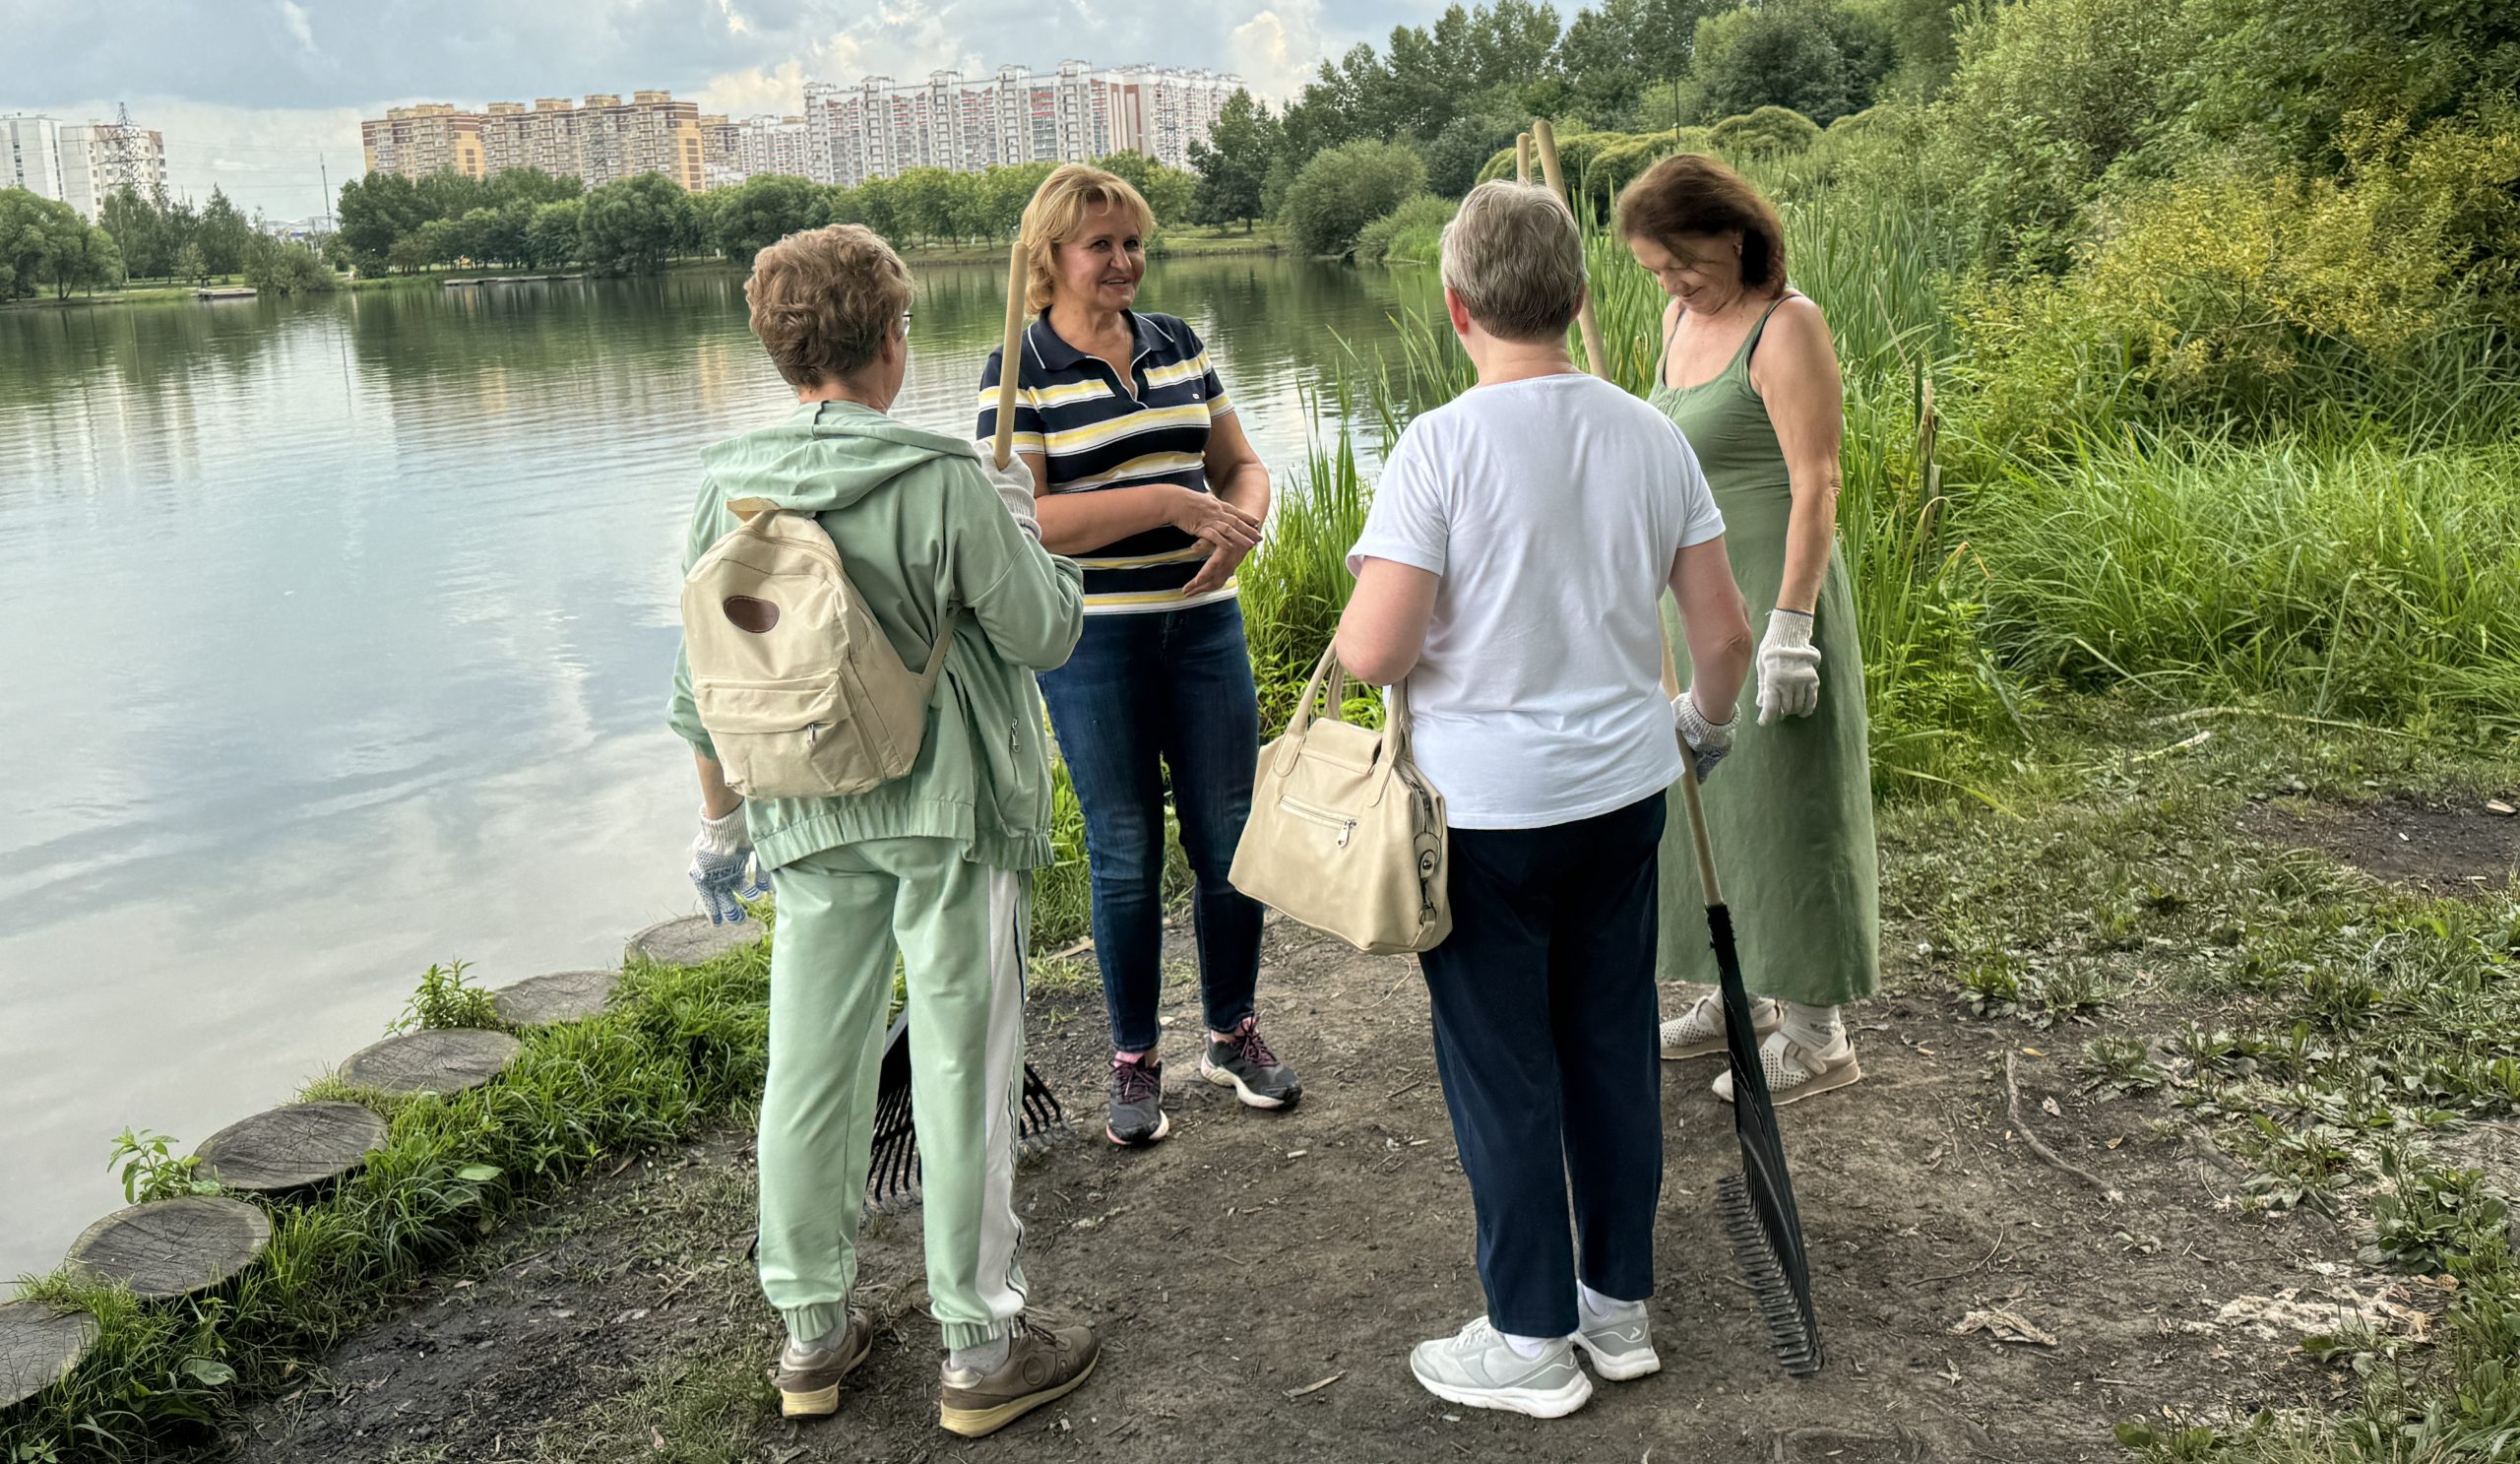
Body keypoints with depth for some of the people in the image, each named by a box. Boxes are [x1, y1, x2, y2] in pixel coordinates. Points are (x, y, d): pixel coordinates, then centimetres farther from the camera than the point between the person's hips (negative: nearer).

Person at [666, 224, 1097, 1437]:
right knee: (960, 1073, 5)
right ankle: (982, 1348, 16)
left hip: (808, 820, 5)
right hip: (948, 813, -4)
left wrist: (720, 815, 19)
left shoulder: (728, 489, 0)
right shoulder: (941, 482, -15)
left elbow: (704, 679, 7)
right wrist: (1026, 532, 10)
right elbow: (1045, 631, -9)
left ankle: (812, 1333, 28)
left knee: (810, 1071, 13)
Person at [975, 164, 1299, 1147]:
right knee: (1126, 853, 4)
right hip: (1093, 640, -4)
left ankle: (1234, 1035, 27)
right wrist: (1171, 504, -20)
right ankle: (1134, 1062, 20)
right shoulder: (1020, 372, -5)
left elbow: (1241, 464, 15)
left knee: (1230, 836, 8)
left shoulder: (1179, 346, 9)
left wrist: (1237, 527, -8)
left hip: (1203, 622, 4)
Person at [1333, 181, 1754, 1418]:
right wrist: (1705, 720, 24)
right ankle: (1619, 1304, 31)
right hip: (1622, 794, 5)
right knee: (1613, 1051, 17)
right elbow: (1723, 632, 3)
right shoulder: (1652, 437, -1)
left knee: (1503, 1074, 8)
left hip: (1486, 812, -5)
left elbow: (1373, 651, -21)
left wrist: (1343, 636, 2)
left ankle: (1531, 1340, 21)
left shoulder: (1442, 447, -17)